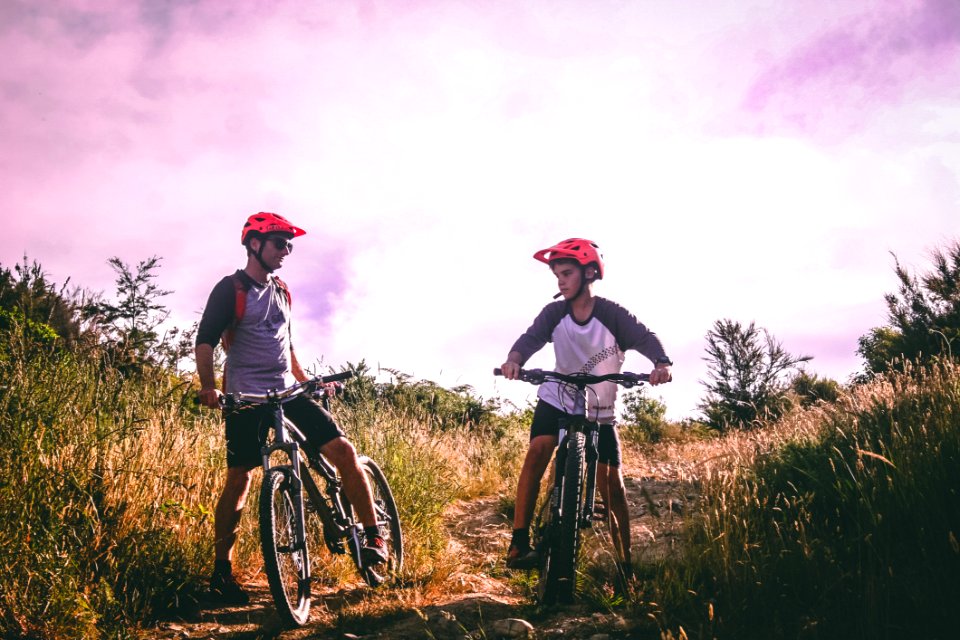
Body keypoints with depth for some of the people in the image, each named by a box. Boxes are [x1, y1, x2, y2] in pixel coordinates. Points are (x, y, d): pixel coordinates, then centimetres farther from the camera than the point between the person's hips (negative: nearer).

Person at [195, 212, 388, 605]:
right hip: (246, 396, -5)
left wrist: (304, 379, 23)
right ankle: (222, 571, 12)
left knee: (343, 450, -8)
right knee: (239, 479, -3)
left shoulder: (281, 291, 16)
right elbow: (206, 340, -10)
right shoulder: (231, 288, -3)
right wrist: (208, 386, -24)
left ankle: (373, 539, -1)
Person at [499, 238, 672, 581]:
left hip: (599, 412, -1)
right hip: (558, 400, 1)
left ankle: (626, 566, 14)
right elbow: (531, 337, -25)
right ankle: (520, 542, -24)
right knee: (538, 450, -27)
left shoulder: (612, 314, -16)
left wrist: (661, 363, -49)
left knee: (612, 488, -2)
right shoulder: (555, 313, -9)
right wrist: (514, 359, -47)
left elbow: (645, 337, -27)